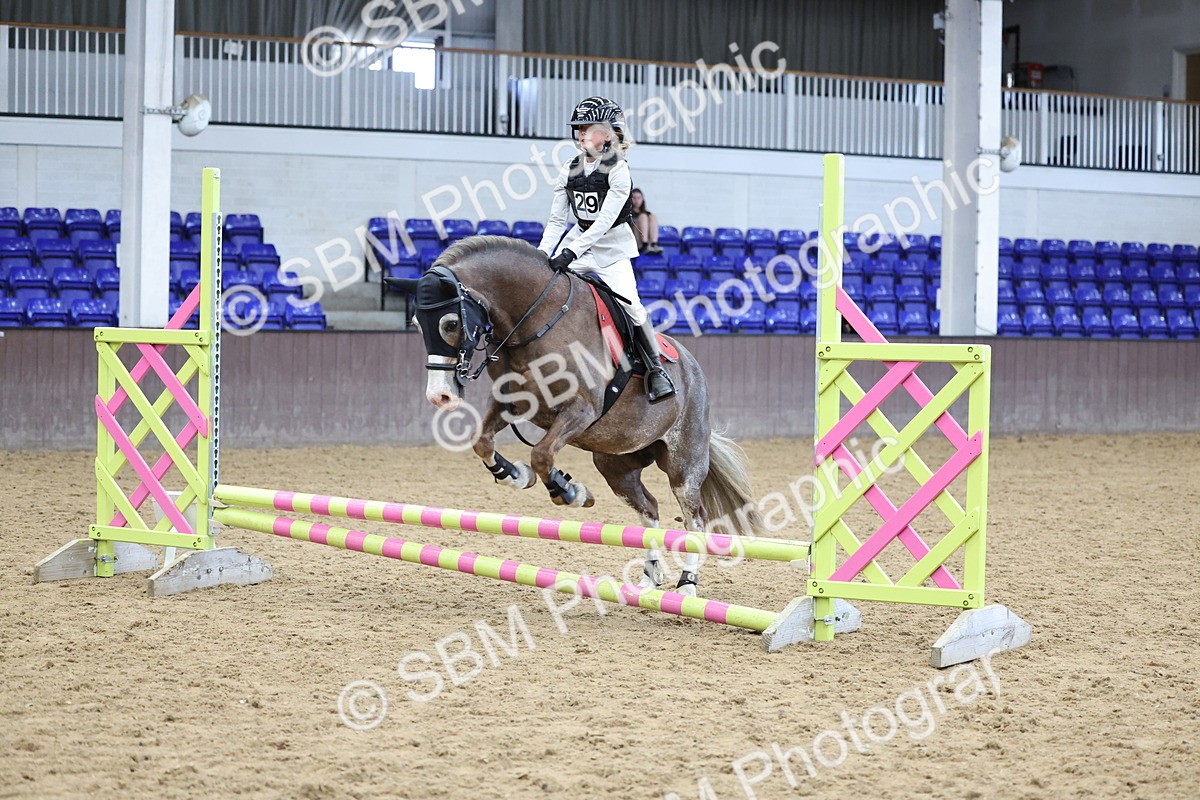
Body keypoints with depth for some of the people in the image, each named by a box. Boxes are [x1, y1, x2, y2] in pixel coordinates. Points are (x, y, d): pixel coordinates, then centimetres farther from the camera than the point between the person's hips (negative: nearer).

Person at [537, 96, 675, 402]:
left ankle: (657, 369, -12)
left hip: (612, 245, -6)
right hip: (579, 242, 6)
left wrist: (570, 253, -31)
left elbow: (604, 221, -22)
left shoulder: (618, 170, -14)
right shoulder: (569, 170, 3)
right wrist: (541, 255, -10)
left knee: (629, 303, -21)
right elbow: (556, 220, 5)